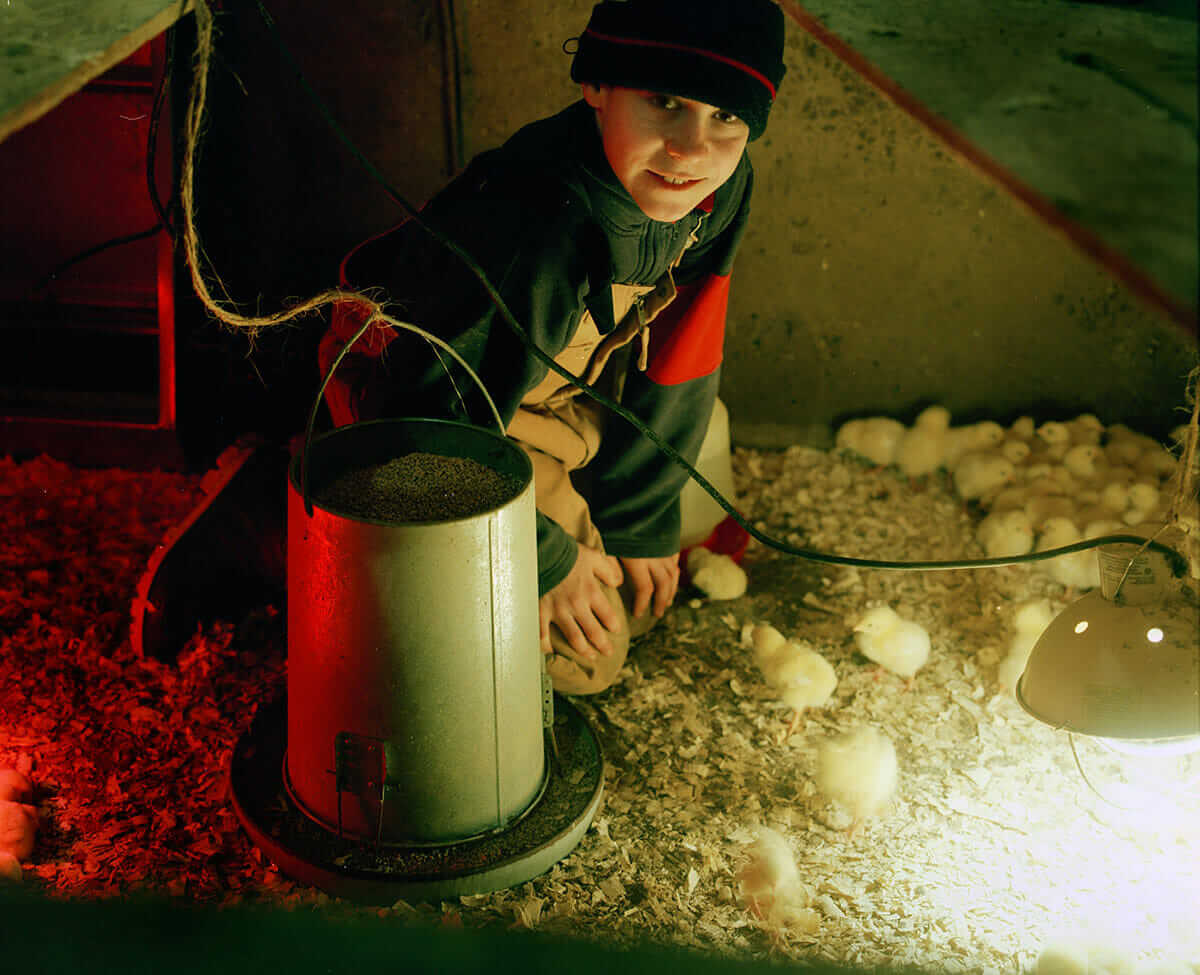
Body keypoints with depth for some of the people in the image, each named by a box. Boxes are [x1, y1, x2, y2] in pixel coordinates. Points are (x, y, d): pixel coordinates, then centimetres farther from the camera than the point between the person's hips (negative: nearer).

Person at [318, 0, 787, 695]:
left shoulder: (721, 190, -18)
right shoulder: (532, 238, -42)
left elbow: (662, 360, -5)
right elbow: (437, 421, -32)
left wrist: (639, 524, -1)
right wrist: (544, 559, -20)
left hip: (552, 382, 7)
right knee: (581, 655, -9)